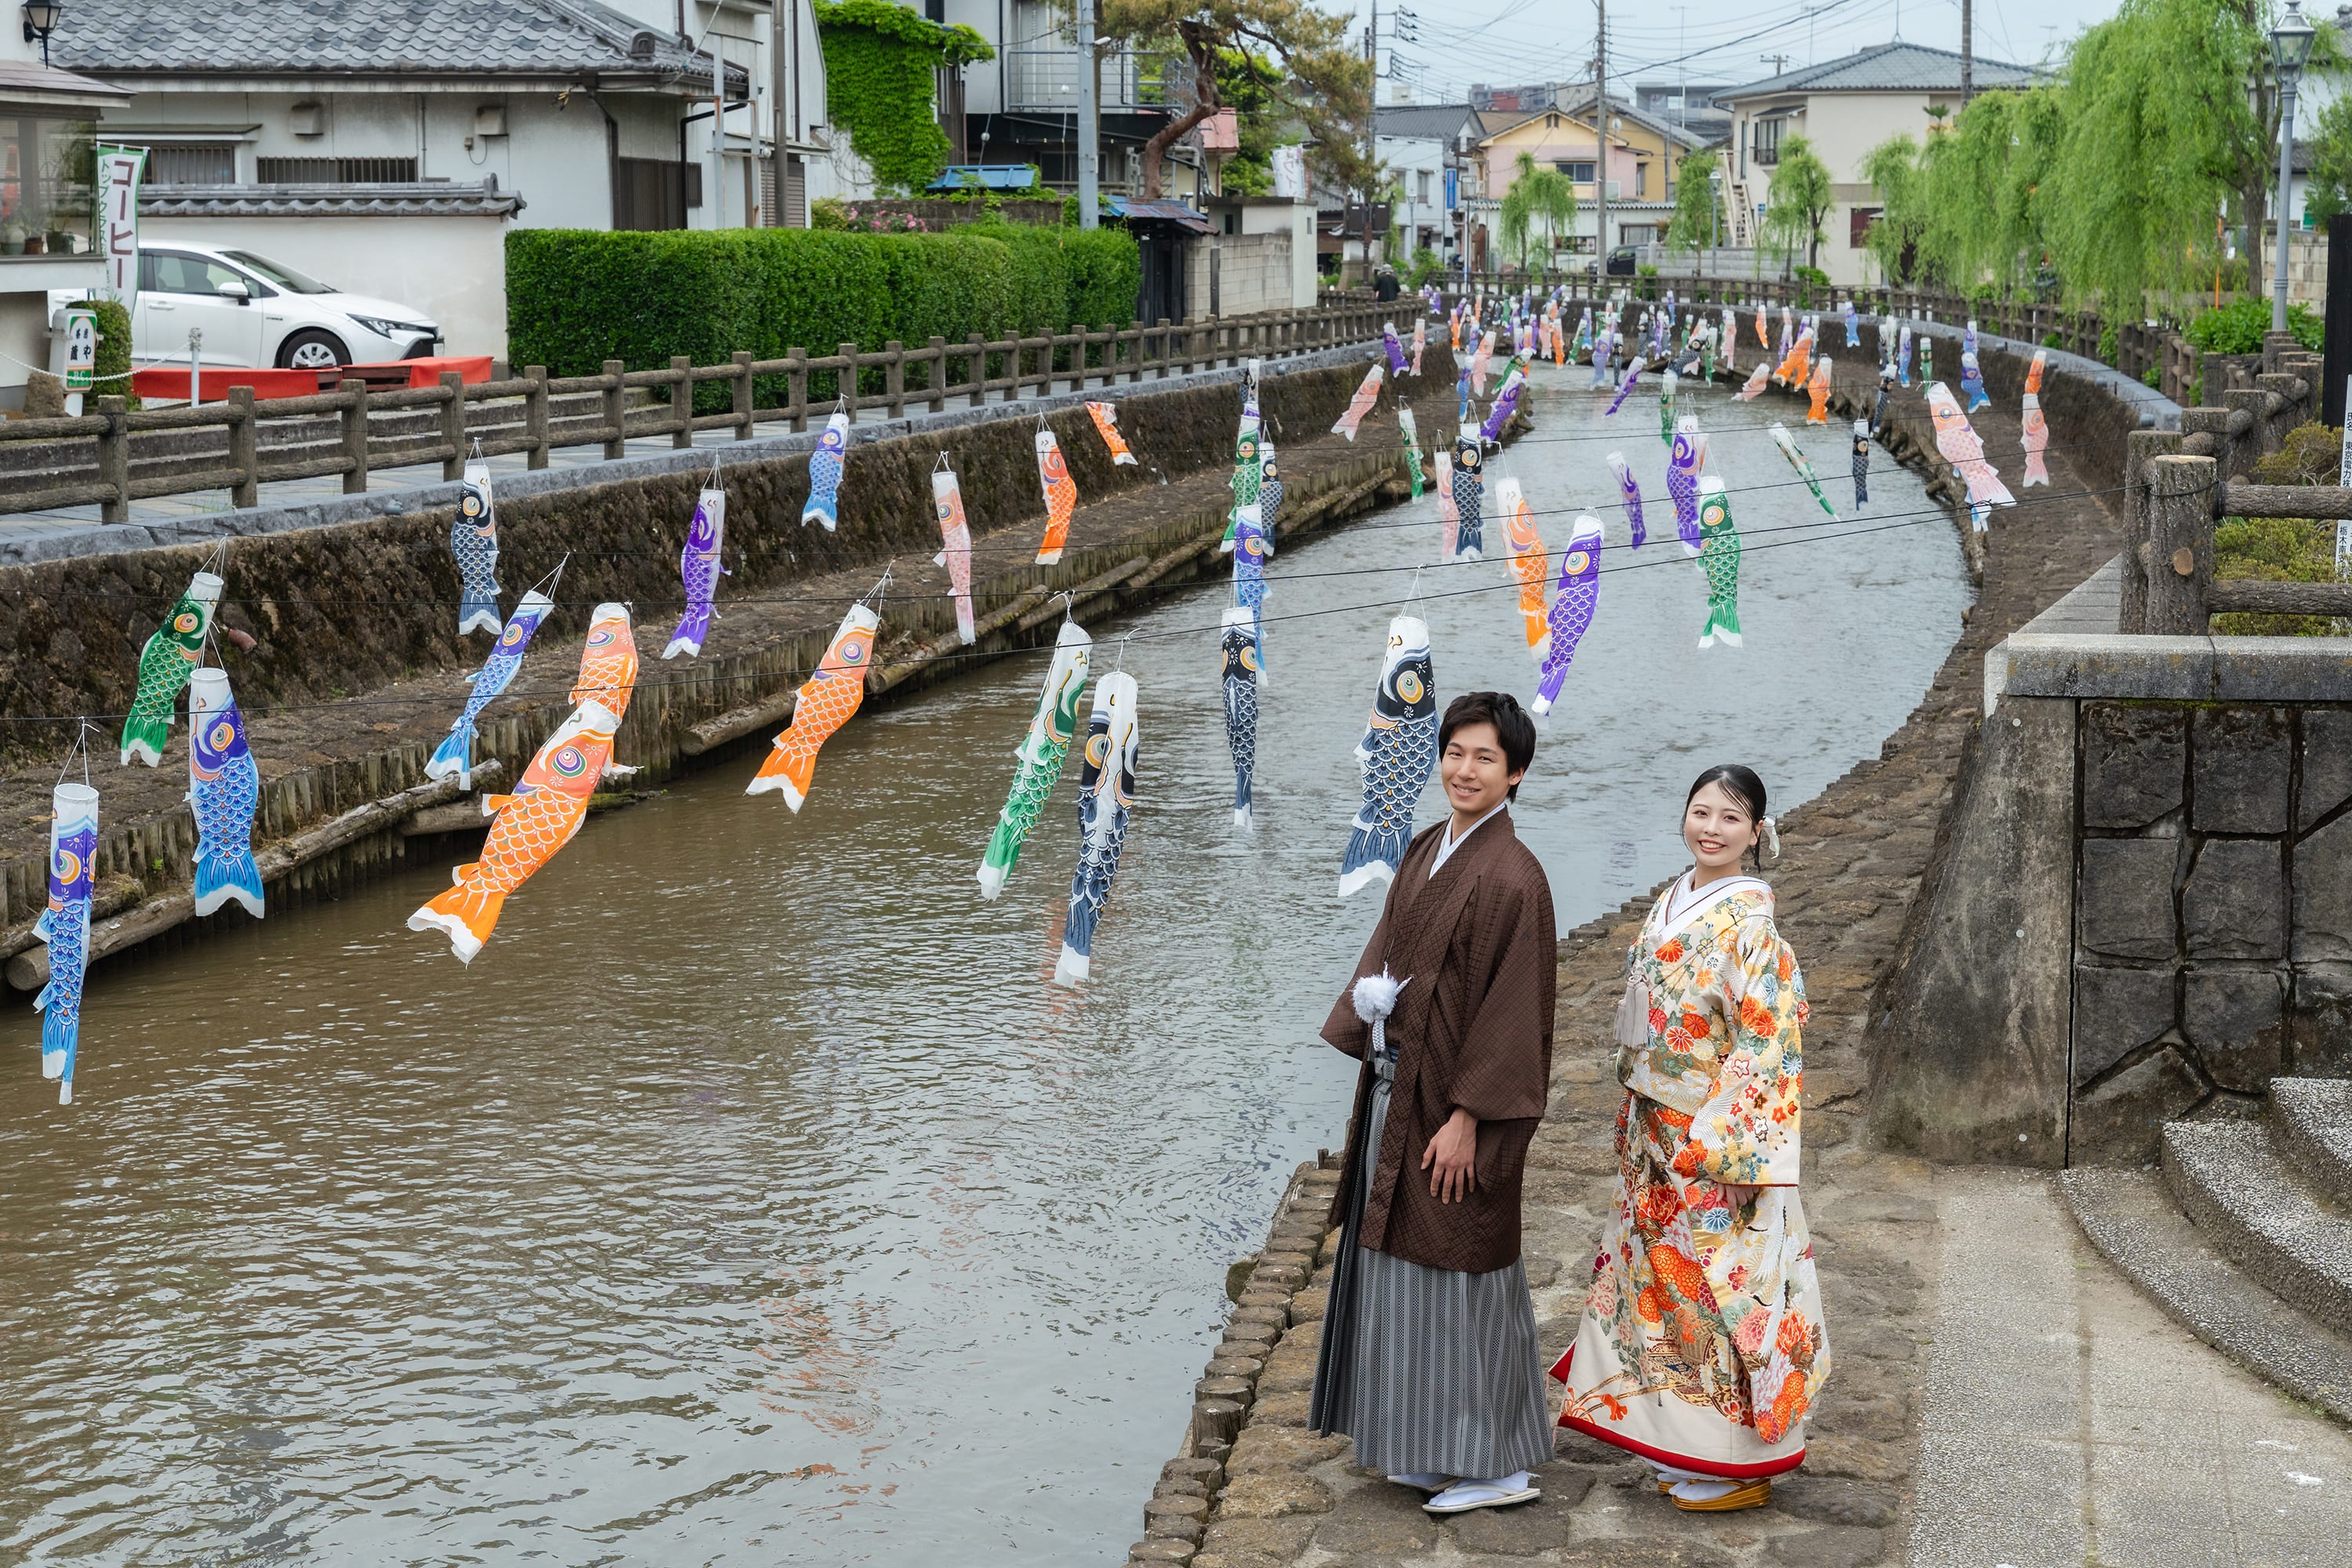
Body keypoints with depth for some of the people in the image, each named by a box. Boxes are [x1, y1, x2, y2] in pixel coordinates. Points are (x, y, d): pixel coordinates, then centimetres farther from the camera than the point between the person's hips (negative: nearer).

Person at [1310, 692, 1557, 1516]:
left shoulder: (1511, 877, -17)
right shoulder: (1425, 852, 9)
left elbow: (1513, 1009, -18)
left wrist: (1466, 1117, -19)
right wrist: (1367, 1007, 1)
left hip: (1453, 1103, -9)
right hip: (1395, 1089, 9)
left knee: (1459, 1269, -1)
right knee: (1400, 1260, 15)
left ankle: (1495, 1463, 12)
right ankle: (1432, 1448, 28)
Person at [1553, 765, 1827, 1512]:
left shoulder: (1748, 918, -15)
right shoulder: (1673, 902, 9)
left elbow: (1766, 1040, -18)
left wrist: (1709, 1142, -21)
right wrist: (1636, 1121, 15)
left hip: (1720, 1135, -8)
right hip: (1659, 1133, 8)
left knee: (1719, 1283, -1)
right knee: (1664, 1278, 13)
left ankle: (1739, 1463, 10)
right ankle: (1685, 1450, 24)